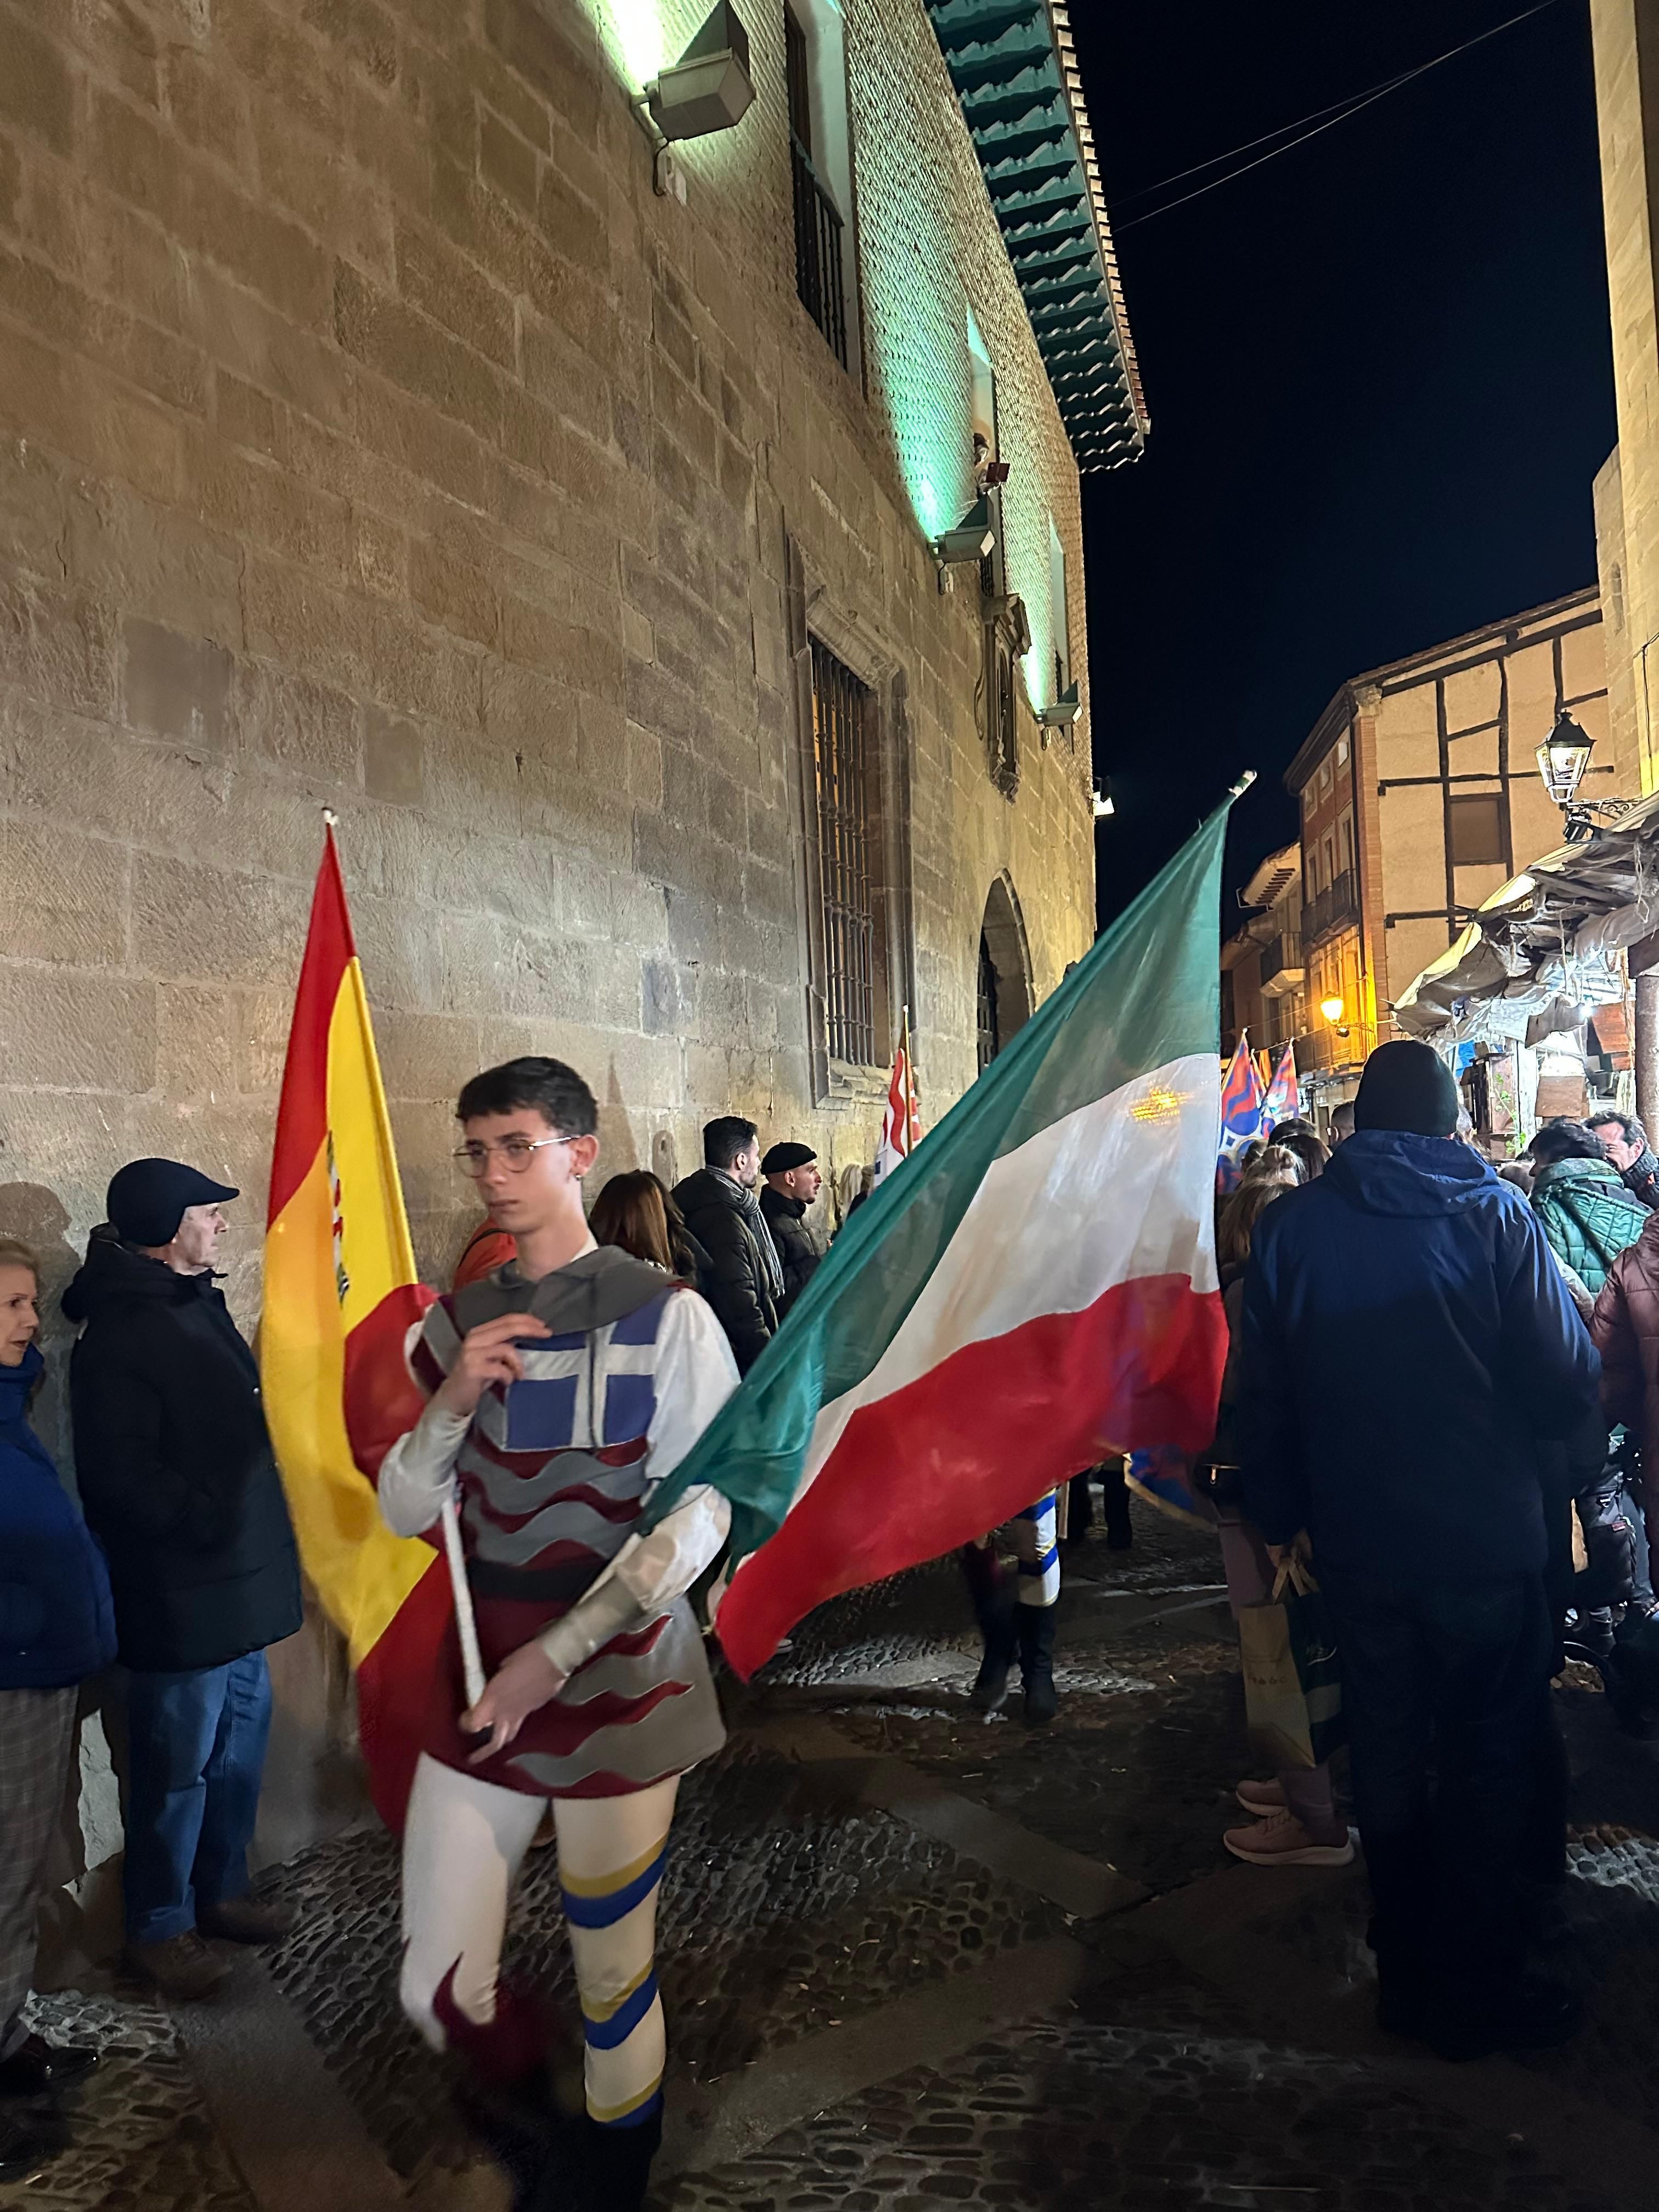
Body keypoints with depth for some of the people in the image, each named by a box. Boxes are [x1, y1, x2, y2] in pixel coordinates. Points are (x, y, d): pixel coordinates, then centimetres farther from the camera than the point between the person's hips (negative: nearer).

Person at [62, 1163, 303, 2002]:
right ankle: (159, 1927, 23)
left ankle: (220, 1892, 35)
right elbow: (121, 1477, -22)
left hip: (238, 1584, 9)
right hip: (179, 1598, -9)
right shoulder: (118, 1337, -18)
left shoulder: (199, 1304, 10)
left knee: (238, 1751, 19)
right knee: (178, 1767, 6)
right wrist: (210, 1516, -18)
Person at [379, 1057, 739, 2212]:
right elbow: (405, 1511, 6)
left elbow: (700, 1512, -12)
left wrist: (560, 1653, -16)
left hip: (619, 1680, -4)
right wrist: (451, 1404, -13)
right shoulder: (456, 1322, 6)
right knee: (437, 1989, 5)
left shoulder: (664, 1316, -9)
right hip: (479, 1681, 4)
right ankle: (524, 2106, 38)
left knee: (615, 1974, 8)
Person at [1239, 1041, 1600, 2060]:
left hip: (1360, 1545, 3)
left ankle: (1407, 1975, 31)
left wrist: (1278, 1517, 9)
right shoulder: (1495, 1212, -12)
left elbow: (1266, 1392, -1)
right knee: (1488, 1766, 12)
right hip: (1488, 1542, -2)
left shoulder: (1293, 1224, -5)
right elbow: (1570, 1384, -13)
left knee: (1389, 1760, 17)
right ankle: (1477, 1992, 24)